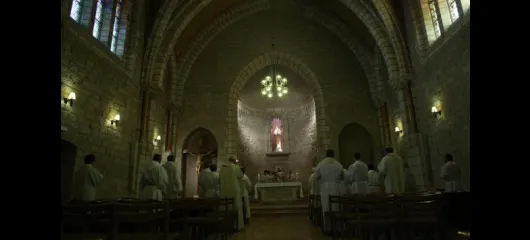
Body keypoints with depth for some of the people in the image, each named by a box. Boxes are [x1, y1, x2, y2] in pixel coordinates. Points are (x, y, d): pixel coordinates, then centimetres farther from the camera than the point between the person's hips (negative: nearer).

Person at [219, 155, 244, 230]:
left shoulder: (222, 168, 3)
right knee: (237, 207, 7)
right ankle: (239, 225, 12)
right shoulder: (236, 167, -9)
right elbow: (241, 176, 5)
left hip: (224, 191, 4)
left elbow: (220, 179, 9)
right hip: (234, 191, -4)